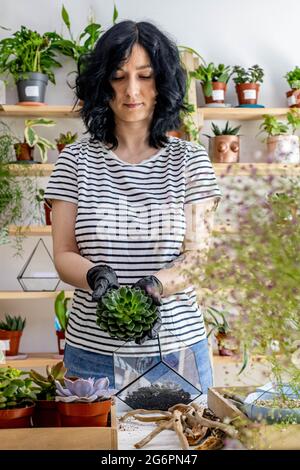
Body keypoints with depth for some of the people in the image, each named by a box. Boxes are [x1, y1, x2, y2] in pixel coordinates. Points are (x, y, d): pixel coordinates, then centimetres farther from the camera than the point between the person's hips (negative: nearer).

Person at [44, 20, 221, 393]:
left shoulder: (190, 159, 1)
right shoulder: (76, 160, 1)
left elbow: (197, 255, -5)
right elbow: (63, 255, -1)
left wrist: (153, 287, -25)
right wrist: (97, 275, -23)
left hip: (176, 348, 0)